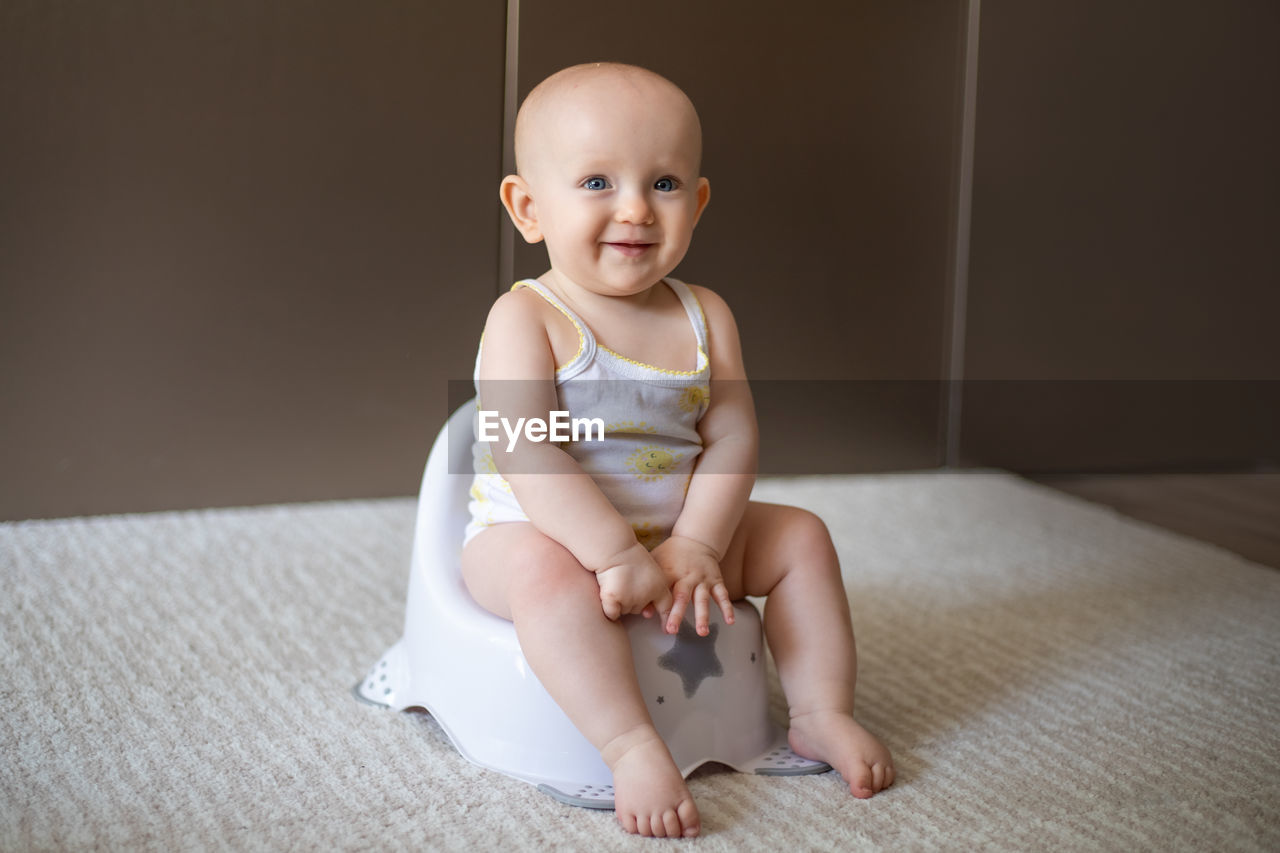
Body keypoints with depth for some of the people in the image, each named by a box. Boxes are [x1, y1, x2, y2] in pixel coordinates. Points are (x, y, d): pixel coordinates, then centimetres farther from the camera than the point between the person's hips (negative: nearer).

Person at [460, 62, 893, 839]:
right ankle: (633, 747, -35)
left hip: (677, 535, 6)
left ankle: (822, 714, 10)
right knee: (546, 568, -38)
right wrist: (619, 555, -32)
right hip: (535, 536, -6)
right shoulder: (527, 320, -18)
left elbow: (731, 441, -5)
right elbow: (527, 460, -27)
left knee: (800, 536, 3)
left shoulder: (704, 318, -1)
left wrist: (695, 547, -20)